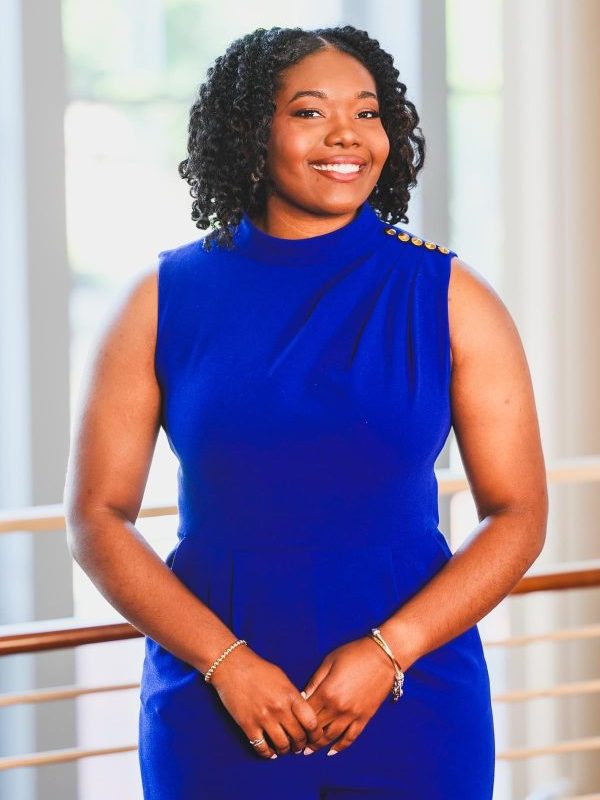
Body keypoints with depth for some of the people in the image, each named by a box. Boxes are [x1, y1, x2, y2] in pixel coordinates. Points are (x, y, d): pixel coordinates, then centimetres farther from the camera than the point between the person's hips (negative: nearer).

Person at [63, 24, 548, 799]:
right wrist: (225, 662, -12)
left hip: (413, 702, 0)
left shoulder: (449, 297, 1)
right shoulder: (165, 300, 0)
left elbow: (519, 515, -1)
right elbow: (97, 516, -1)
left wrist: (387, 651, -14)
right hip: (214, 710, 0)